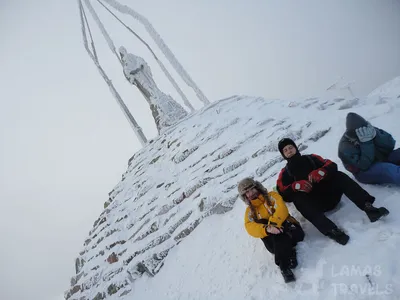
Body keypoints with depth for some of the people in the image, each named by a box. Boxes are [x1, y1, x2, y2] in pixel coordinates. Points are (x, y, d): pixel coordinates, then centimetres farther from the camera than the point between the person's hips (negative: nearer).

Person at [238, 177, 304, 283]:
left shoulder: (271, 196, 8)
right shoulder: (250, 211, 12)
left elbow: (281, 209, -13)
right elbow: (250, 228, -9)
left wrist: (274, 224, -30)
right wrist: (267, 229, -30)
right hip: (271, 238, 1)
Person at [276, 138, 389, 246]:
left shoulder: (311, 158, 18)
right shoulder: (285, 173, 13)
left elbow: (332, 166, 4)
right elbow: (282, 194, -2)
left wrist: (320, 172, -17)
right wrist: (295, 186, -21)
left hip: (329, 194, 2)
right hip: (312, 204, -2)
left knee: (338, 175, -21)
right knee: (298, 198, -32)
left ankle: (368, 207, -37)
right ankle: (331, 230, -47)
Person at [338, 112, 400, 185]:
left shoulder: (369, 130, -7)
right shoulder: (346, 147, -20)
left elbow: (390, 145, -11)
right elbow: (364, 165, -28)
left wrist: (376, 135, -27)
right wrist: (366, 143, -31)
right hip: (365, 172, -6)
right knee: (389, 169, -34)